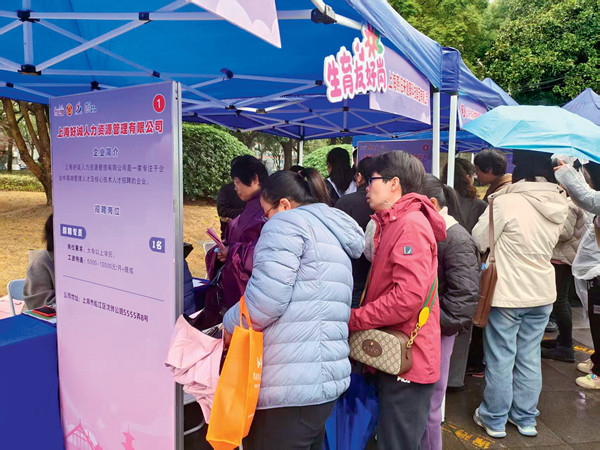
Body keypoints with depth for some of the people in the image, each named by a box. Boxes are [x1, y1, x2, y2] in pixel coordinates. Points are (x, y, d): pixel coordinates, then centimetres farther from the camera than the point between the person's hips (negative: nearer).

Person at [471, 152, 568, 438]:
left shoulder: (507, 202, -17)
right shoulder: (558, 207, 2)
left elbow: (479, 241, -10)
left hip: (507, 293, -6)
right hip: (542, 293, 6)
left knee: (500, 358, 6)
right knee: (529, 357, 16)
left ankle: (494, 419, 20)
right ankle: (525, 418, 29)